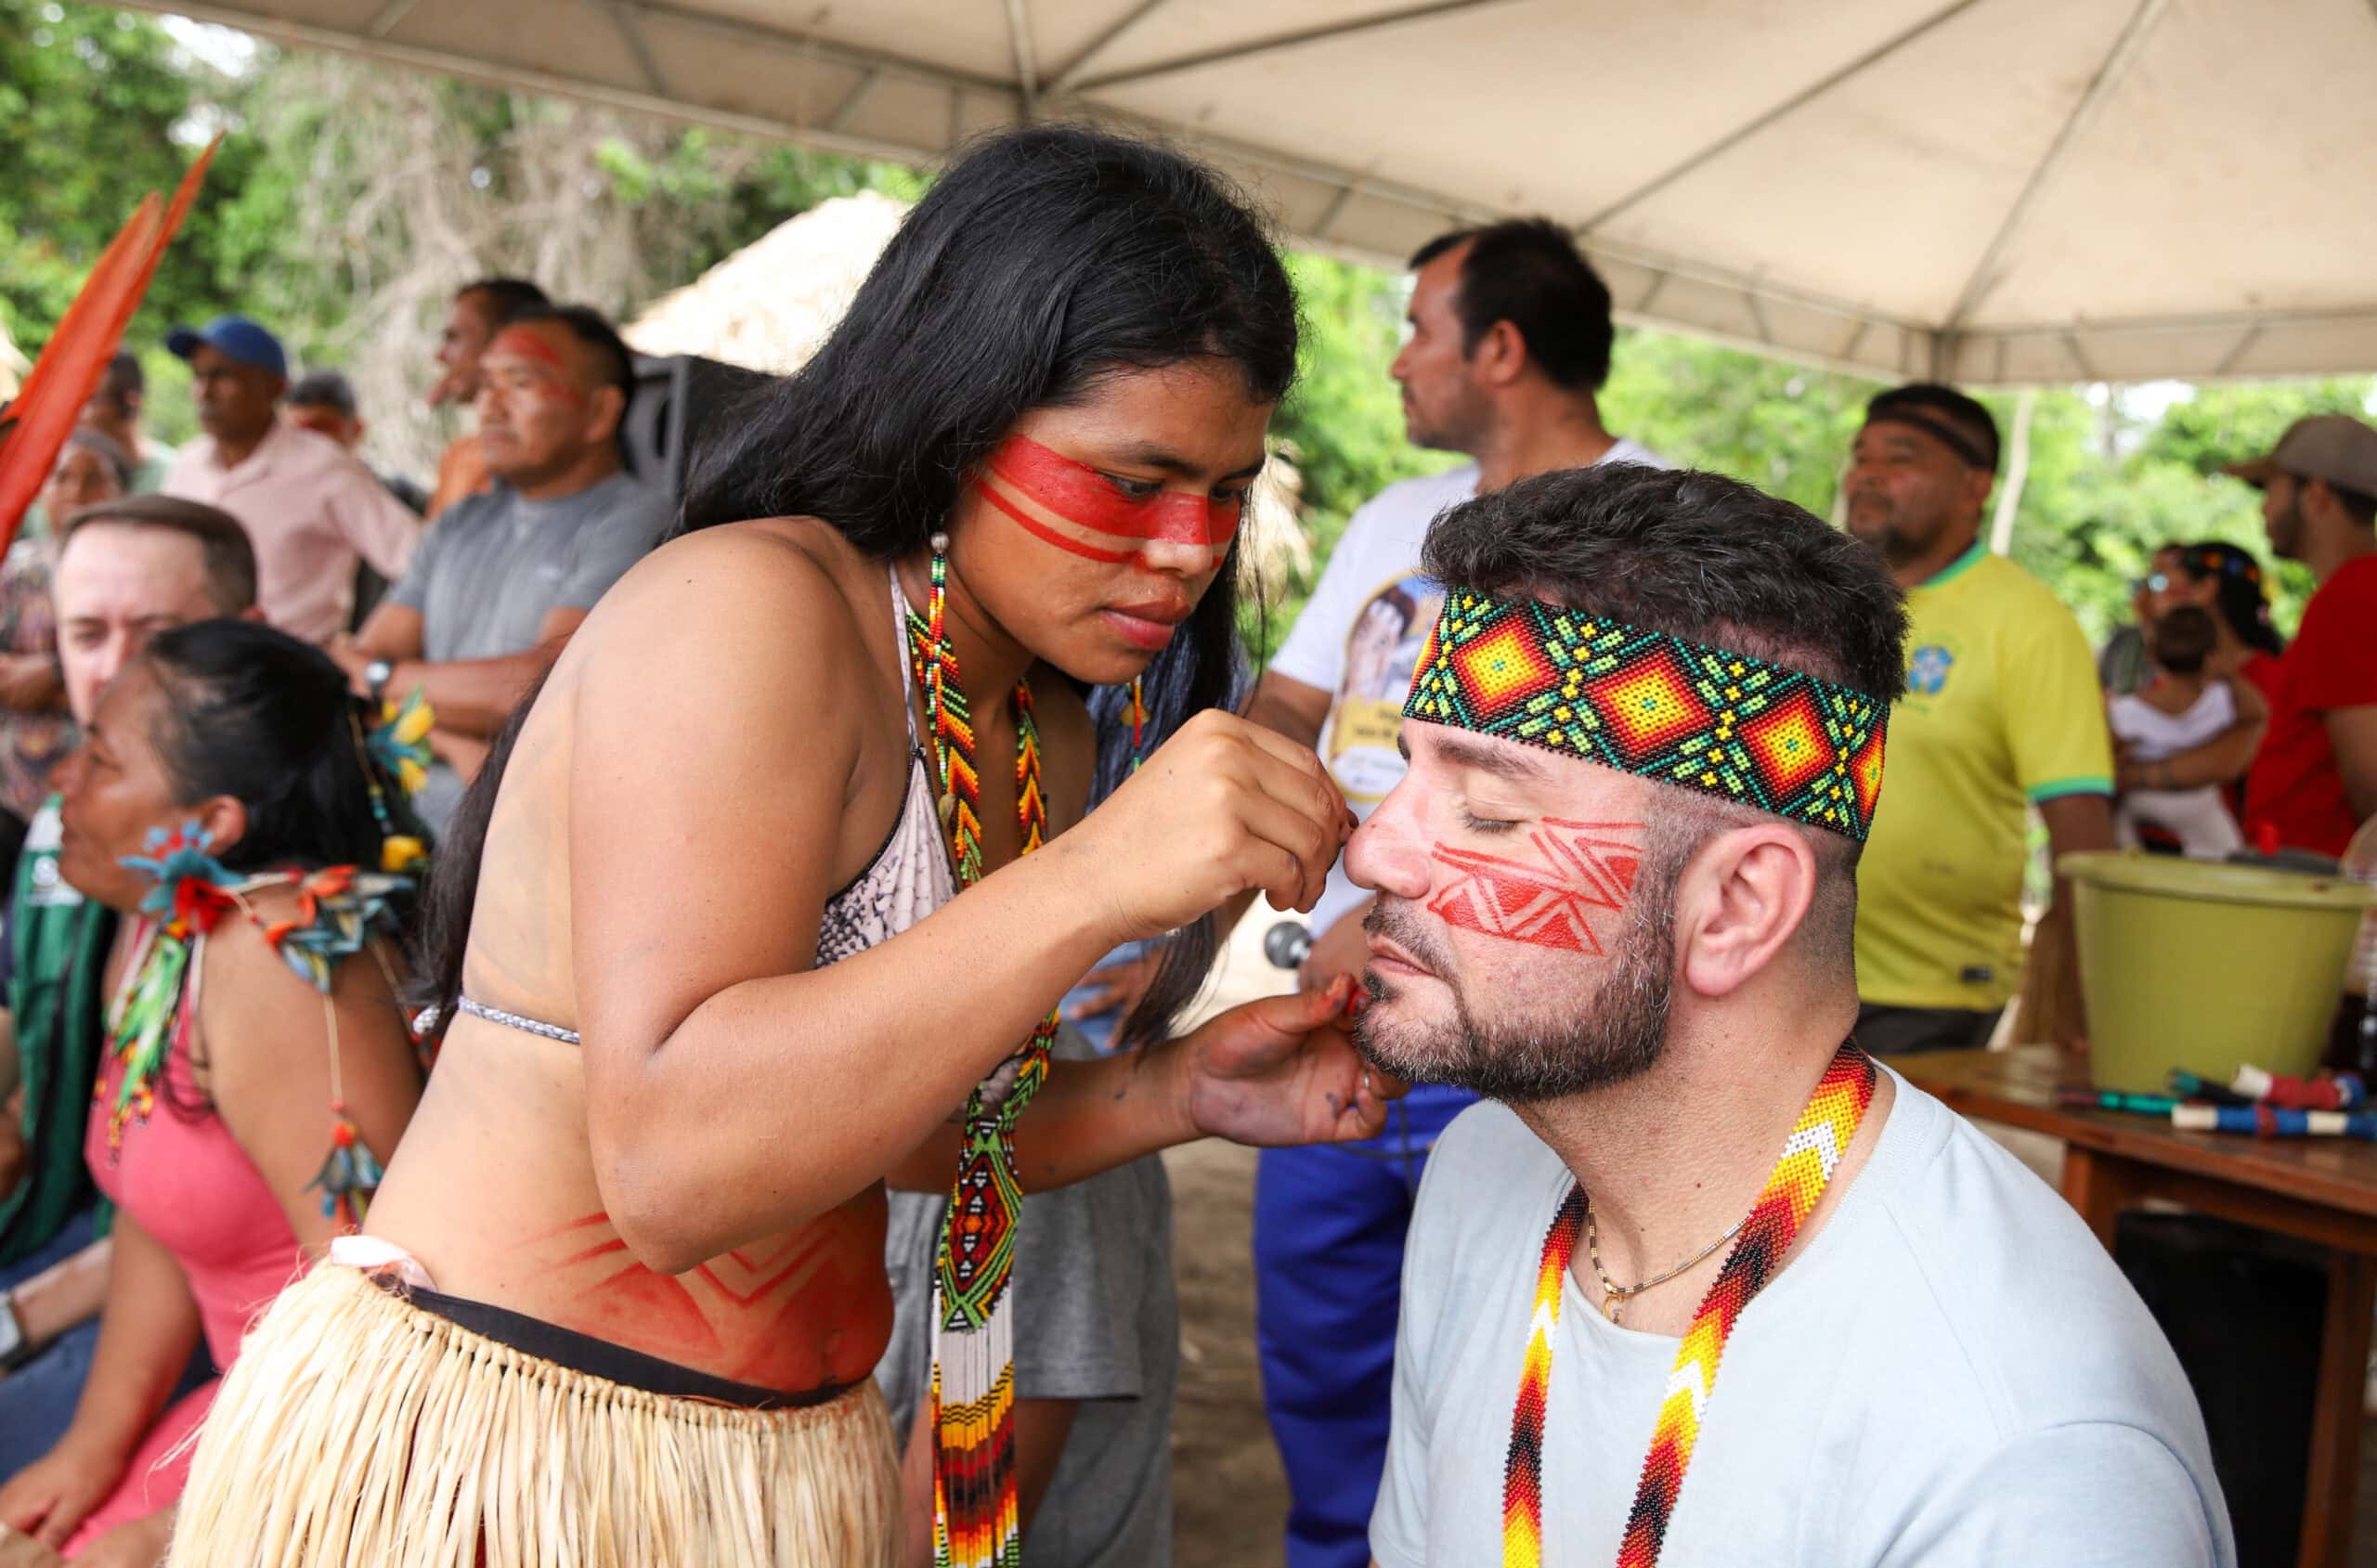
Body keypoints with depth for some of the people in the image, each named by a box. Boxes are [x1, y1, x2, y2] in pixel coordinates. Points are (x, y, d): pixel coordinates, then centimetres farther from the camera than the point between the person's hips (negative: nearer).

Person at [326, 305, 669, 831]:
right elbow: (349, 672, 13)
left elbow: (540, 685, -15)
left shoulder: (634, 521, -5)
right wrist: (451, 743, -9)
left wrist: (380, 676, 1)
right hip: (420, 823, 7)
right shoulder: (462, 523, 20)